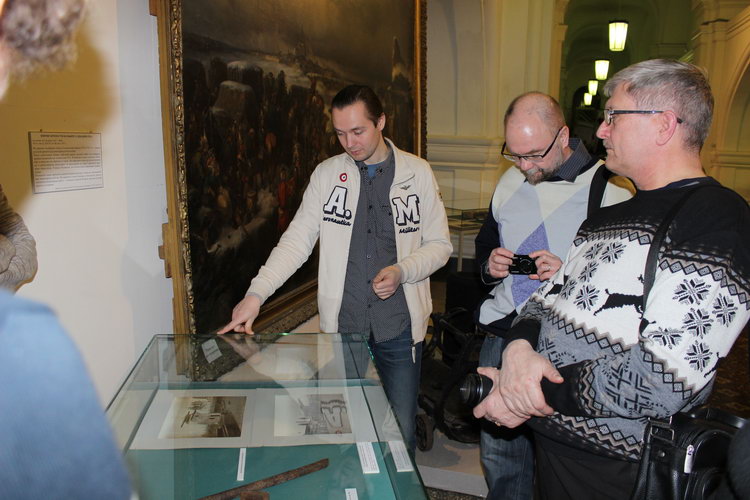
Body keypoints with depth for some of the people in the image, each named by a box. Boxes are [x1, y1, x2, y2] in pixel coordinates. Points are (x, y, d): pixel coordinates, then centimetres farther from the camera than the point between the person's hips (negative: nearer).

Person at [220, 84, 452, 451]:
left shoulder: (418, 173, 0)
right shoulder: (327, 174, 2)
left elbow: (439, 245, 4)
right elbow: (297, 240, -1)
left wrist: (402, 271, -15)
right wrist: (256, 294, -13)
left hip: (400, 324, -1)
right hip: (342, 324, 1)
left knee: (401, 430, 9)